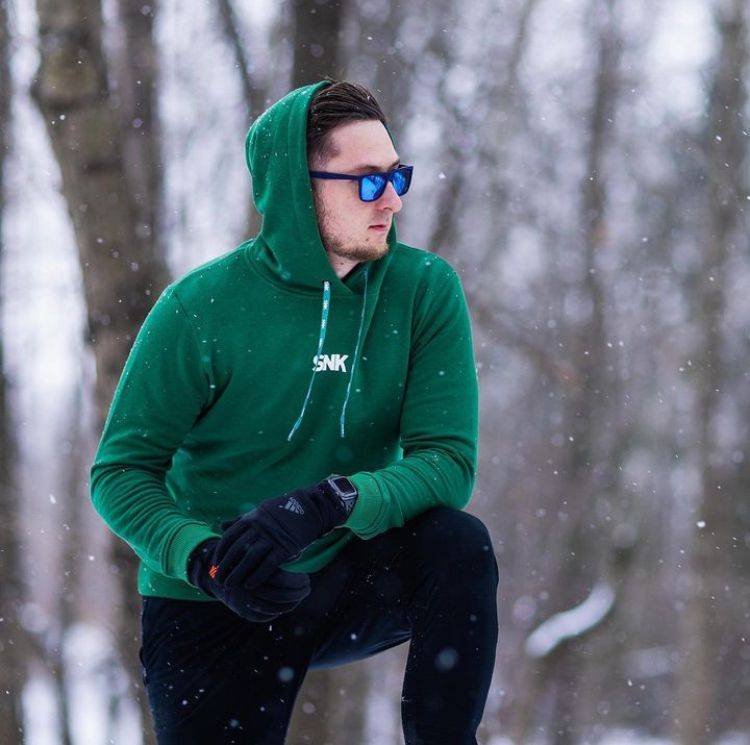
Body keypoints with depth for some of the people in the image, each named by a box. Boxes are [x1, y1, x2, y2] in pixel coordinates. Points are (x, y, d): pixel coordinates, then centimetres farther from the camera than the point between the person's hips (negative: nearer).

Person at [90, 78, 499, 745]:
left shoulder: (425, 291, -8)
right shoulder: (201, 307, -13)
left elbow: (448, 462, -16)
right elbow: (121, 471, -11)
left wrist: (323, 506, -35)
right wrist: (204, 558, -31)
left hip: (343, 579, 1)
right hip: (212, 606, -1)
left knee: (459, 542, -25)